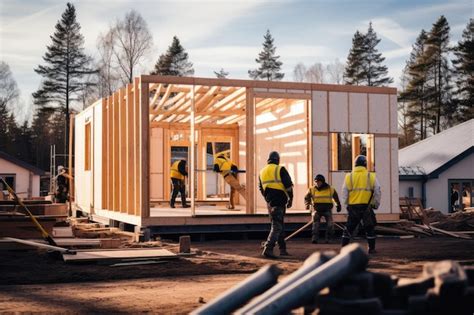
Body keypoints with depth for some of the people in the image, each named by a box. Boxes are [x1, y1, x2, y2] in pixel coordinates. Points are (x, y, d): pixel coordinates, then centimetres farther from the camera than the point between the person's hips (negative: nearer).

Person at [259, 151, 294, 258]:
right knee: (277, 226, -7)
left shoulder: (262, 172, 12)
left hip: (270, 202, 7)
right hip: (280, 202, -7)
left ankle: (282, 249, 21)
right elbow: (288, 185, -10)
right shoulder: (280, 170, -8)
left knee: (280, 225, 18)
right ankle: (268, 249, -18)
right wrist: (290, 198, 1)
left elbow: (261, 189, 18)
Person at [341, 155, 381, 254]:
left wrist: (347, 204, 17)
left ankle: (344, 247, 10)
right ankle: (371, 248, 12)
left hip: (353, 206, 1)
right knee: (370, 228, 10)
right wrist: (376, 204, 15)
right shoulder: (371, 176, 1)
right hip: (367, 206, -1)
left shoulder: (349, 176, 4)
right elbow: (377, 192, 4)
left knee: (349, 227, 11)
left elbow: (344, 193, 6)